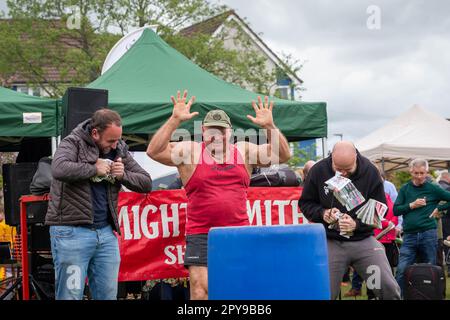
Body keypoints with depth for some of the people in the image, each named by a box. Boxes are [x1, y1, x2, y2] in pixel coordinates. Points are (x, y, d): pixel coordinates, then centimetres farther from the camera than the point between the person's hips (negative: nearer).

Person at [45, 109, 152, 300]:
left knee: (108, 295, 7)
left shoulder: (119, 150, 13)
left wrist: (123, 175, -4)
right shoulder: (73, 143, -3)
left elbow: (146, 183, 15)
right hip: (71, 232, -5)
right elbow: (59, 169, -25)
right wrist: (94, 168, -14)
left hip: (106, 233, 6)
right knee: (70, 295, -3)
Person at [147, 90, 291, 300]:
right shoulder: (189, 151, 3)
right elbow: (154, 151, -9)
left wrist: (269, 126, -9)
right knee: (200, 292, -8)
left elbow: (282, 155, 6)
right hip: (201, 235, -3)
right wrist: (175, 120, -18)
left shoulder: (244, 152, 11)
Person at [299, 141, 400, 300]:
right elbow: (305, 203, 5)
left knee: (389, 289, -7)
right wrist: (322, 213, -16)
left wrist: (357, 224, -19)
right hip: (330, 242, 0)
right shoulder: (318, 171, -7)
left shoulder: (370, 171, -7)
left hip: (364, 240, 0)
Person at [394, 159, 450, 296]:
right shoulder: (405, 189, 8)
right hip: (409, 235, 1)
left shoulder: (433, 188, 2)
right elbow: (395, 210, 2)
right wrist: (412, 205, -9)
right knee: (402, 270, -9)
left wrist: (439, 208, -1)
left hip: (428, 234, -1)